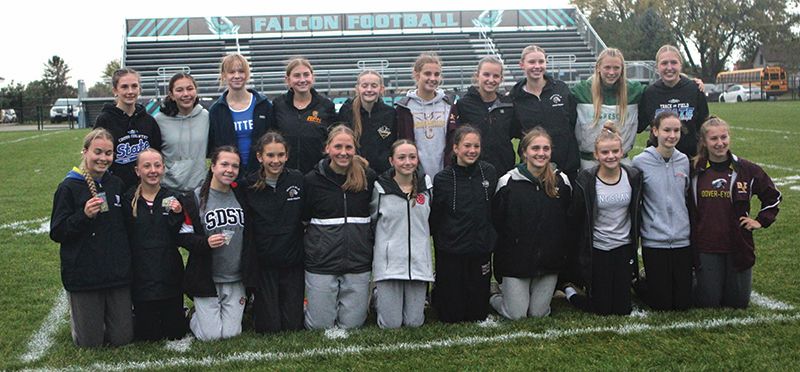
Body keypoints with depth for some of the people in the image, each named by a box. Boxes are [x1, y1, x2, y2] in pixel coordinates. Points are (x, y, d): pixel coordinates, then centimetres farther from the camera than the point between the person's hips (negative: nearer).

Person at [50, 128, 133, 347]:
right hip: (84, 275, -4)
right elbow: (56, 233, -9)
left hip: (118, 272, 4)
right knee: (90, 342, 5)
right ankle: (77, 316, 34)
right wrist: (84, 215, -23)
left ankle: (102, 315, 37)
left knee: (122, 338, 8)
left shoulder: (117, 185, 7)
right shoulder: (69, 187, -7)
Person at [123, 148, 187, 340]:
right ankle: (135, 316, 34)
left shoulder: (173, 198, 2)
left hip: (170, 275, 1)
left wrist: (177, 215, -17)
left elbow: (179, 240, -2)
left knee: (175, 332, 7)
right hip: (141, 277, -1)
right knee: (148, 334, 4)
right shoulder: (128, 201, -2)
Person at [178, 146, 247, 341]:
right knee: (211, 335, -3)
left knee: (231, 333, 0)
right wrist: (205, 243, -24)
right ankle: (196, 316, 29)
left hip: (236, 279, 3)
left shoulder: (242, 196, 5)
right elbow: (183, 236, -7)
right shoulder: (195, 199, -7)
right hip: (206, 279, -3)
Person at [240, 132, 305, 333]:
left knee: (293, 325, 2)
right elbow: (245, 230, -2)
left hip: (293, 263, 1)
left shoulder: (297, 180, 0)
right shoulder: (249, 186, -4)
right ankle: (255, 304, 31)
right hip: (263, 263, -1)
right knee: (269, 327, 1)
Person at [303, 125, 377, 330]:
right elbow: (302, 219, 6)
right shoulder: (312, 180, -3)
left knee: (351, 324, 5)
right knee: (319, 325, 4)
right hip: (321, 262, -1)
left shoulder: (368, 177, 2)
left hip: (358, 261, 1)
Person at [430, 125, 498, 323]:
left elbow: (496, 208, 10)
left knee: (478, 313, 9)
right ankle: (437, 292, 34)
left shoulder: (489, 173, 1)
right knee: (451, 314, 4)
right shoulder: (443, 179, -7)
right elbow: (433, 219, 0)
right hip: (450, 252, -2)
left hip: (481, 249, 3)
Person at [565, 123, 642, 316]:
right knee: (602, 309, 3)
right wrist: (575, 254, -3)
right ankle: (568, 289, 29)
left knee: (623, 309, 8)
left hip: (624, 248, 3)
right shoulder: (586, 181, -14)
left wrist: (635, 240, 8)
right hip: (596, 250, -3)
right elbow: (574, 219, -7)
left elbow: (636, 213, 8)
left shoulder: (633, 177, -4)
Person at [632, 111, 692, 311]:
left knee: (683, 303, 8)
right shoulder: (640, 162, -9)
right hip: (654, 241, -4)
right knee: (662, 303, 2)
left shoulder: (684, 161, 3)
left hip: (683, 240, 4)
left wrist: (686, 224, 16)